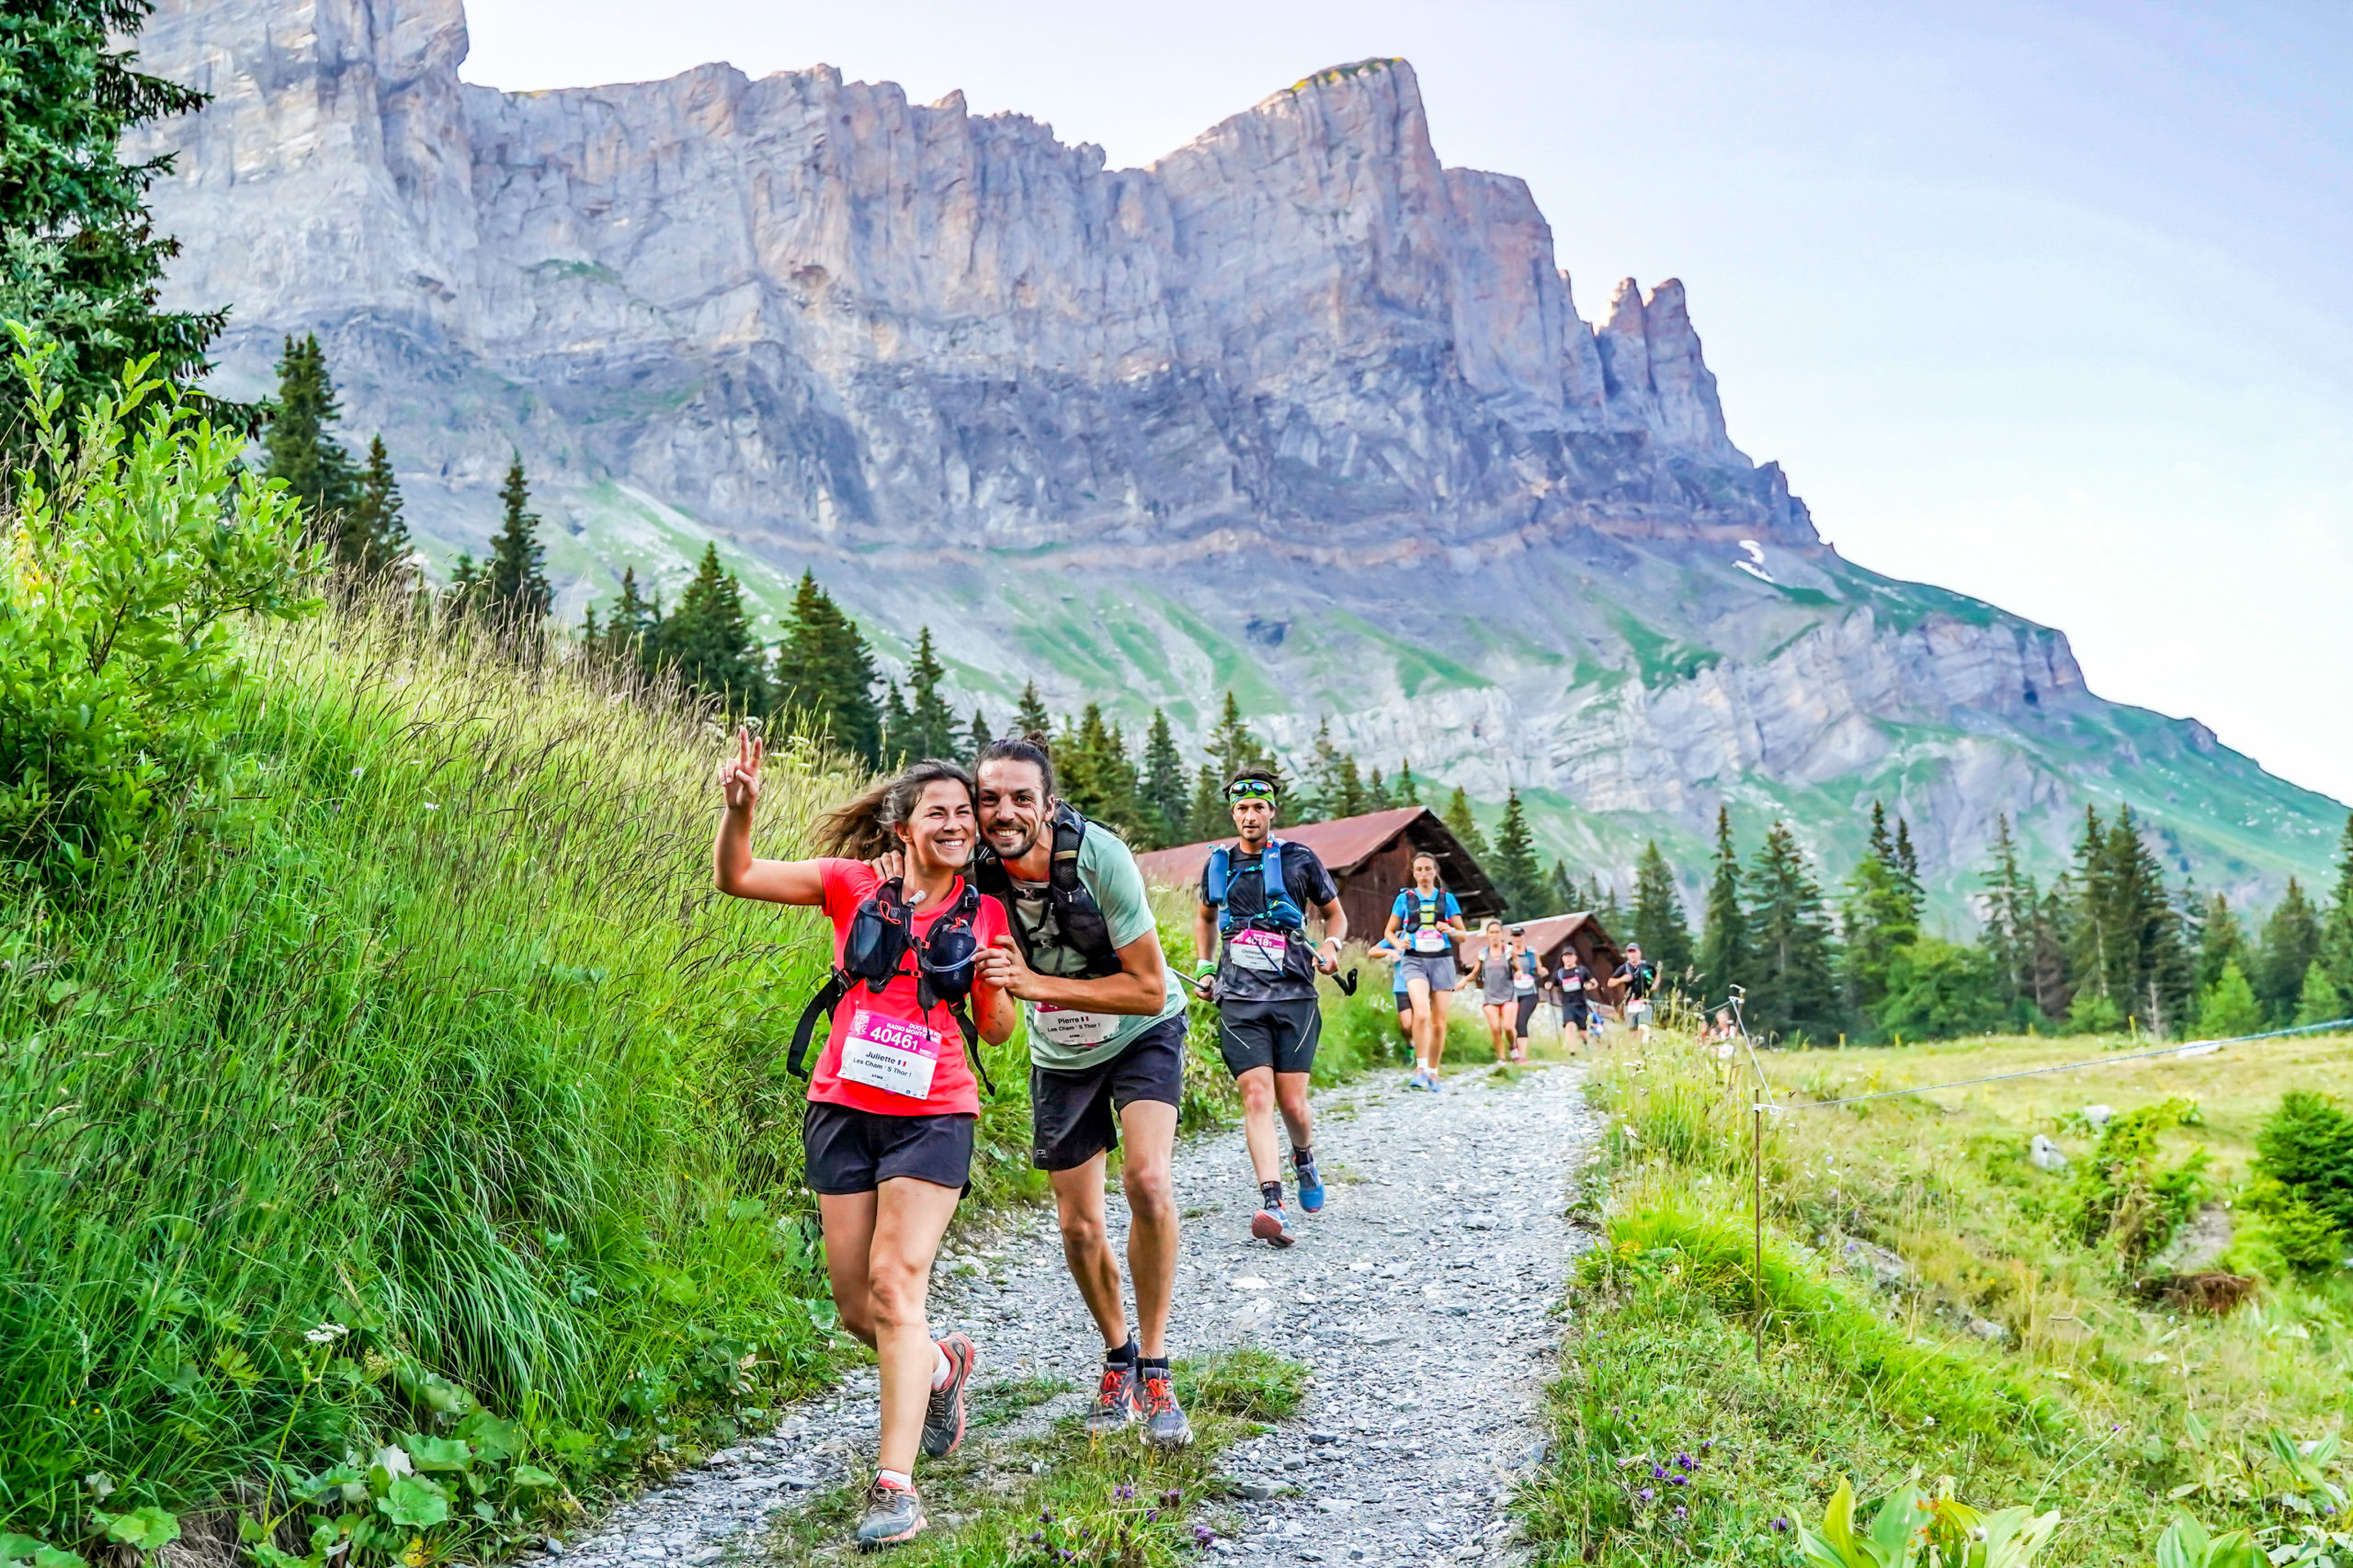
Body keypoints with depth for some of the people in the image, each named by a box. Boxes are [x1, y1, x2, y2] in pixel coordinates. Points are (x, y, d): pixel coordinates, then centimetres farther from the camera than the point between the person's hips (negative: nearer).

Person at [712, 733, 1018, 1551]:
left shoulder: (983, 914, 5)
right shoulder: (855, 885, 1)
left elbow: (997, 1032, 11)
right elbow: (736, 877, -4)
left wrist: (996, 977, -10)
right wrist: (739, 807, -23)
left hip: (931, 1116, -1)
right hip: (843, 1109, 1)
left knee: (897, 1282, -13)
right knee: (855, 1303, 8)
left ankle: (895, 1484, -9)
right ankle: (941, 1368, 39)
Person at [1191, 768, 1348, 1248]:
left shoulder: (1300, 860, 4)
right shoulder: (1218, 865, 11)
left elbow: (1335, 914, 16)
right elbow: (1204, 917, 30)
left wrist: (1330, 946, -4)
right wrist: (1205, 966, 17)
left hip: (1294, 996, -1)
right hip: (1239, 1000, 1)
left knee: (1293, 1104, -2)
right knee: (1257, 1097, -13)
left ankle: (1304, 1159, 33)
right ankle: (1272, 1204, -18)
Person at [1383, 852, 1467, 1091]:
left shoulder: (1446, 898, 9)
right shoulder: (1405, 898, 7)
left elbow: (1463, 934, 11)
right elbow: (1389, 931, 12)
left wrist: (1451, 931, -11)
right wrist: (1398, 942, -9)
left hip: (1441, 961, 2)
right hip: (1415, 961, -2)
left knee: (1439, 1022, 2)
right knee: (1421, 1013, -25)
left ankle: (1433, 1072, 18)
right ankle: (1420, 1068, -21)